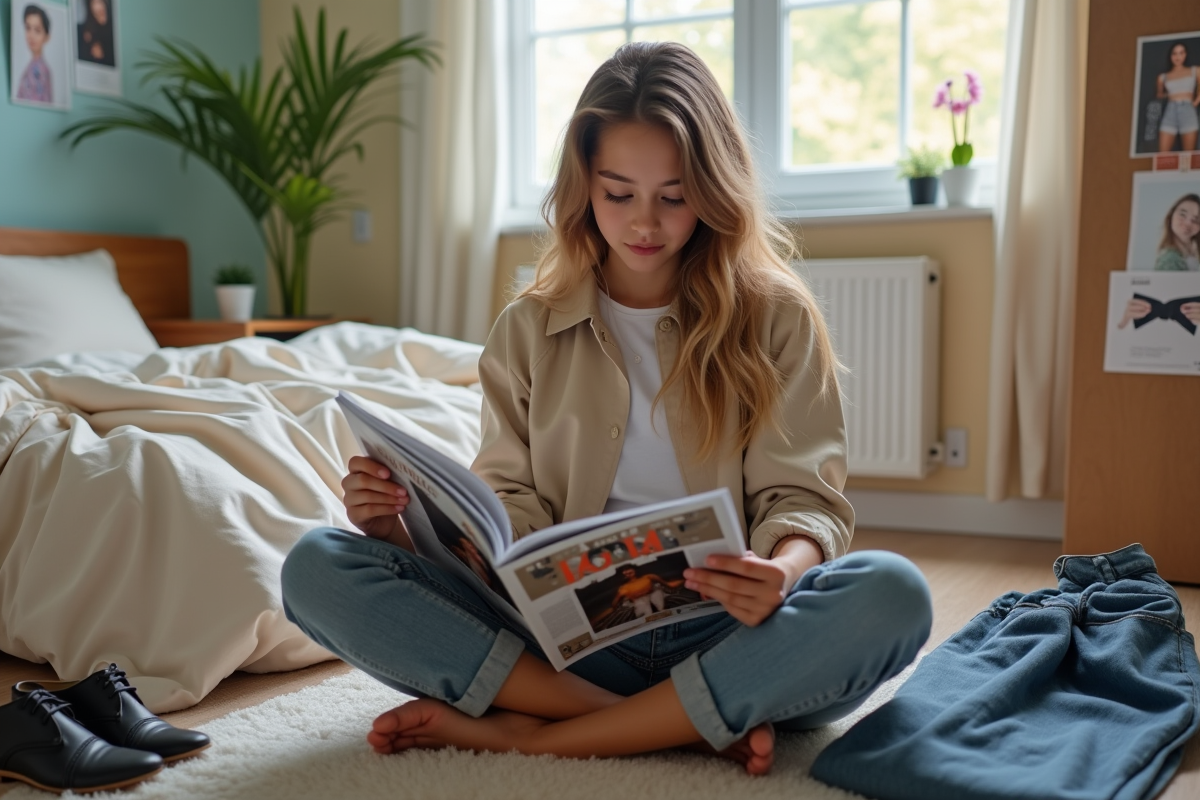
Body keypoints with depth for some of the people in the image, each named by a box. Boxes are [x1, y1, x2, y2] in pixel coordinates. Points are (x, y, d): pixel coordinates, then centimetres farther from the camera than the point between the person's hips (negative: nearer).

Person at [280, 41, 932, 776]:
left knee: (891, 593, -32)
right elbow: (514, 510, 8)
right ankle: (691, 725, -22)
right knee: (318, 568, -18)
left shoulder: (776, 317, 5)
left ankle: (528, 733, -23)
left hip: (721, 632, -1)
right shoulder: (529, 330, 11)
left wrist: (783, 570, -24)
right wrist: (408, 526, -13)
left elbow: (802, 496, -1)